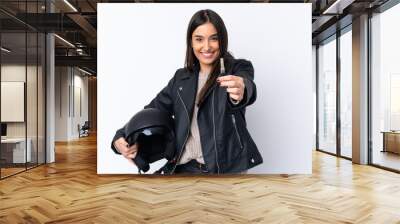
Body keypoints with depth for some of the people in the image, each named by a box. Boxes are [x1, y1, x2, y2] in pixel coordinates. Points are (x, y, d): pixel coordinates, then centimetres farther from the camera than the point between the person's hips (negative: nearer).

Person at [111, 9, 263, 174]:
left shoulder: (238, 69, -3)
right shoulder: (181, 78, 10)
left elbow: (247, 85, -24)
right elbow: (154, 110, 10)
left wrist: (241, 93, -49)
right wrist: (121, 137, -7)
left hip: (227, 166, -3)